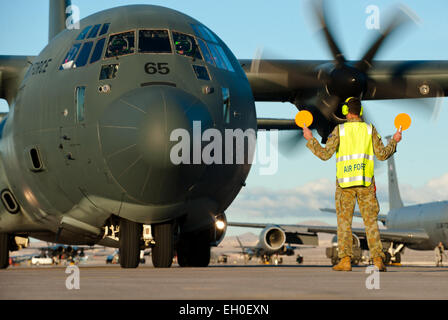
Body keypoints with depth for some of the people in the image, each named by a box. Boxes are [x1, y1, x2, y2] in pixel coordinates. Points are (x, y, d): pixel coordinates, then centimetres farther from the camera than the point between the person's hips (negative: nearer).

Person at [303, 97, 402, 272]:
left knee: (344, 221, 3)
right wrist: (394, 141, 21)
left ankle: (345, 260, -6)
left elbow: (325, 154, -5)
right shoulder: (370, 129, 5)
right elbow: (382, 154, 4)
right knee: (371, 221, 5)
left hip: (345, 181, -1)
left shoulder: (340, 130, -1)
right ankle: (378, 260, -2)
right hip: (365, 182, 1)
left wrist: (310, 139, 7)